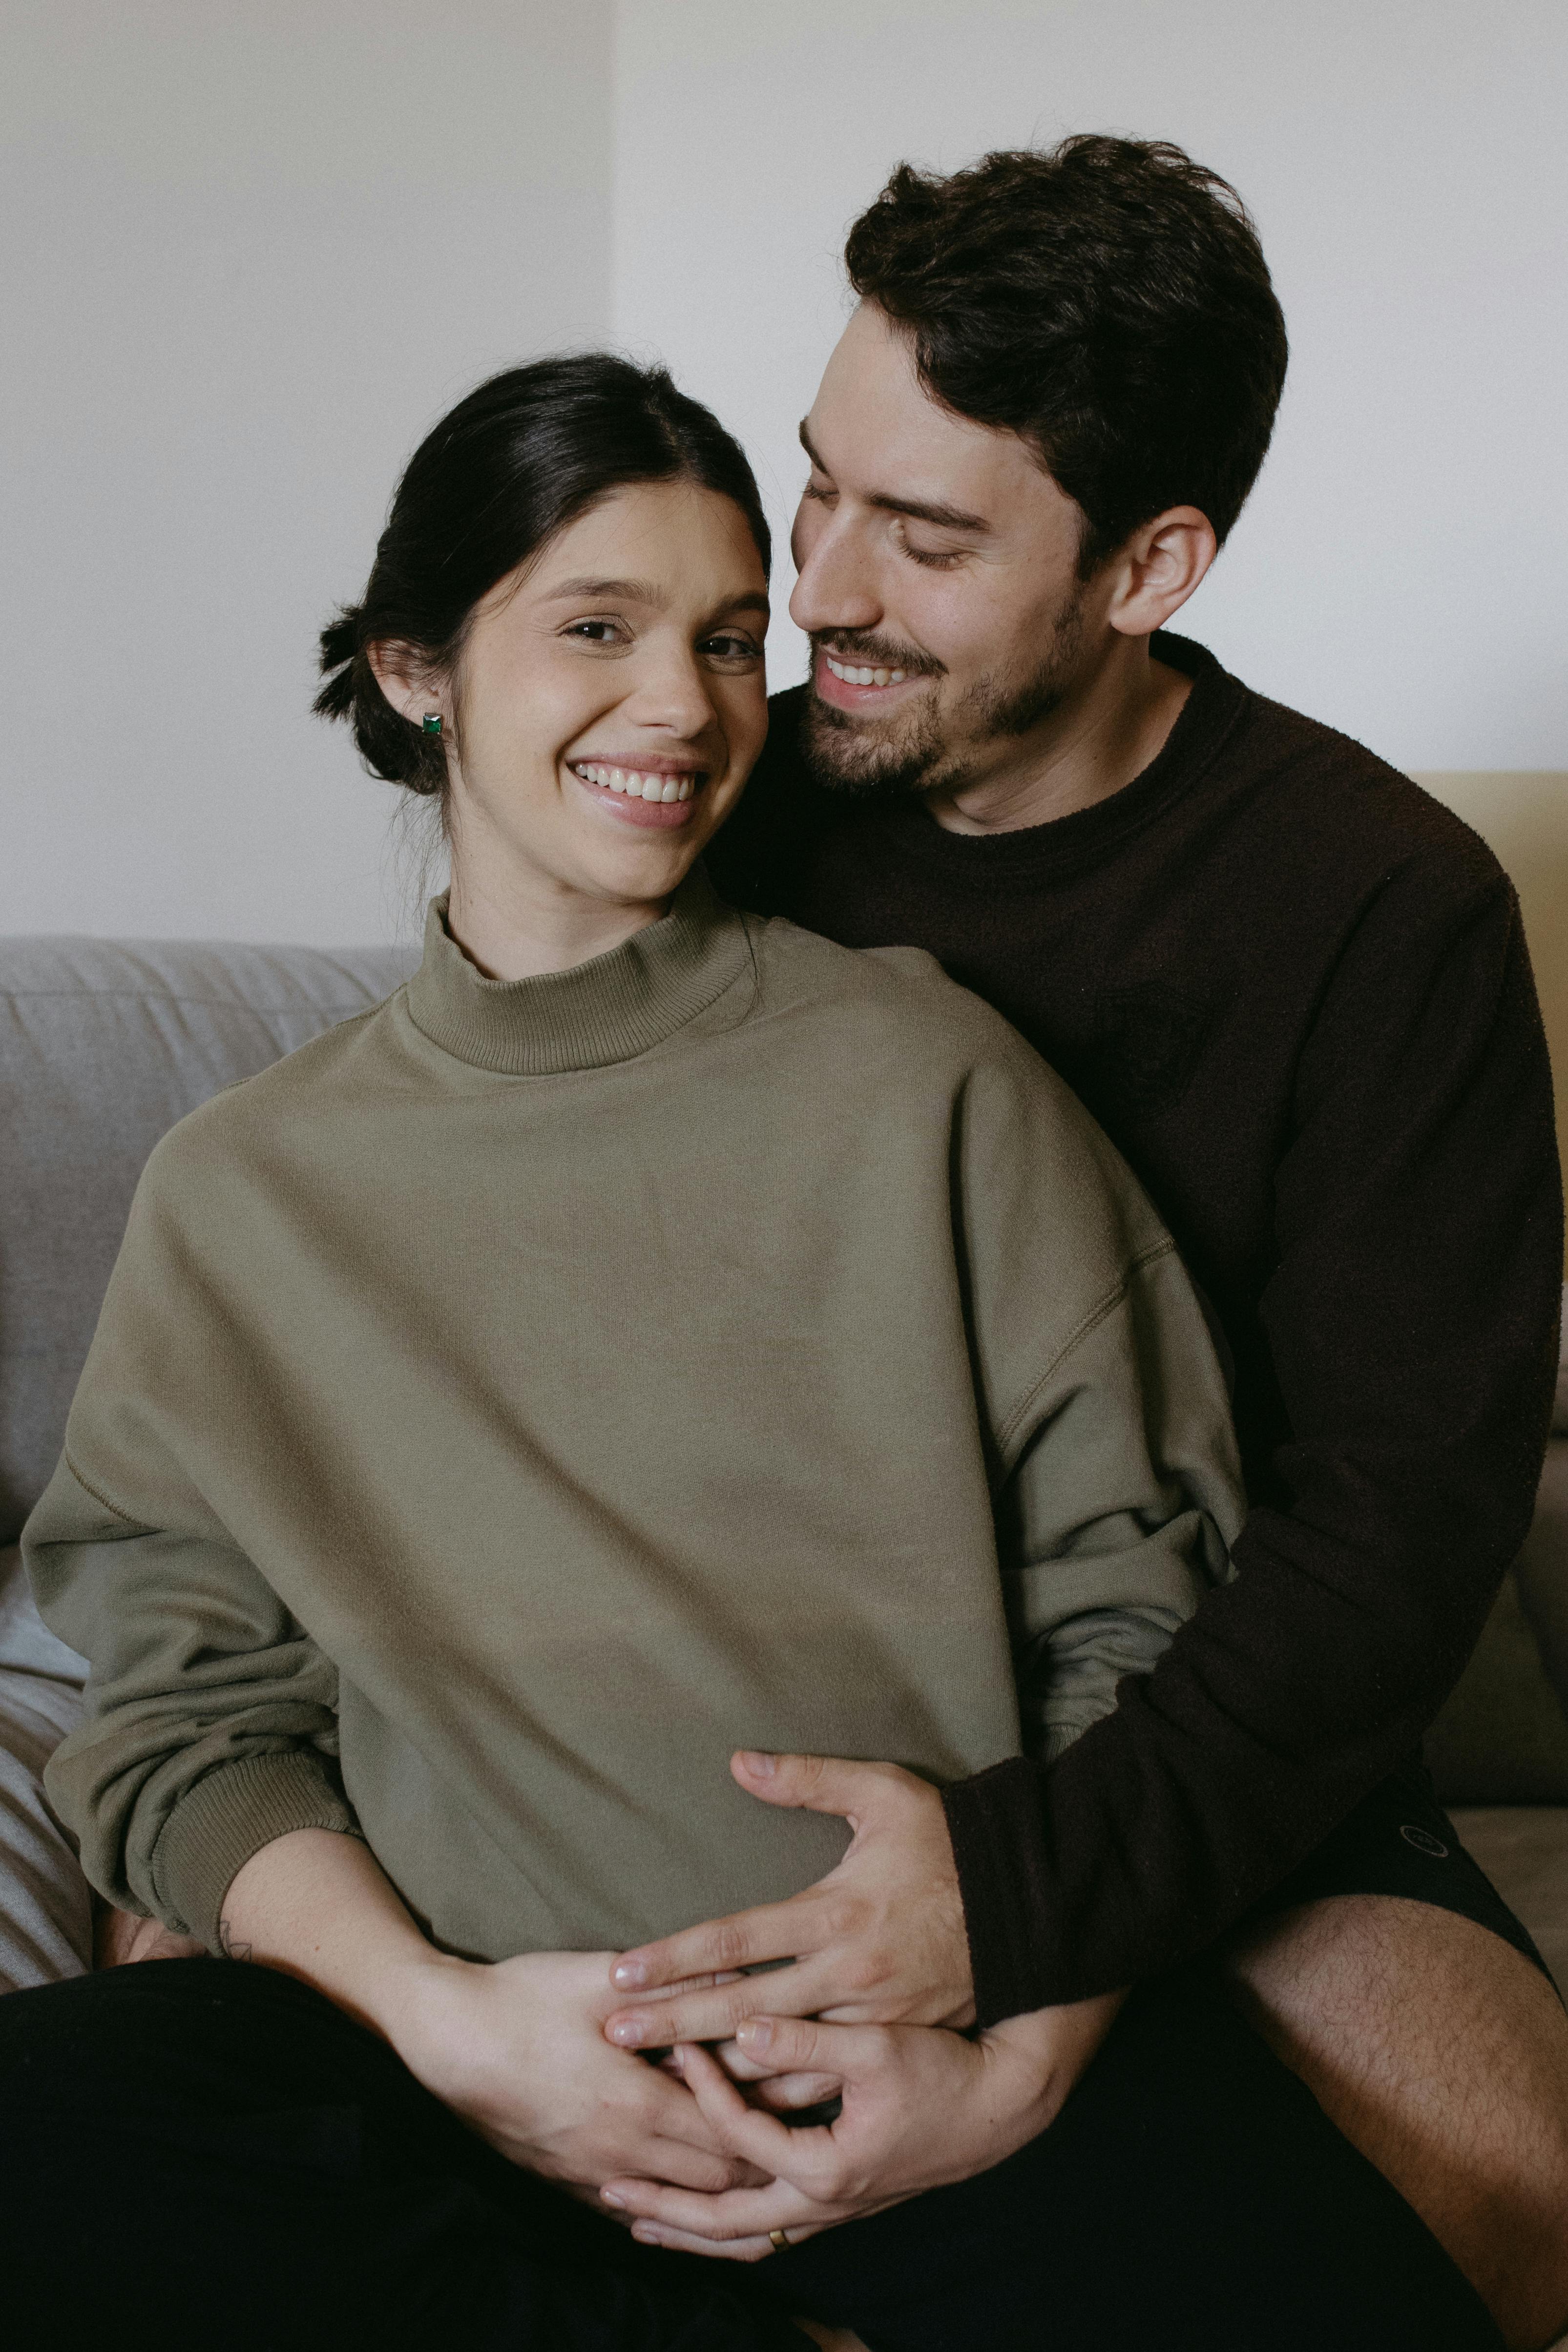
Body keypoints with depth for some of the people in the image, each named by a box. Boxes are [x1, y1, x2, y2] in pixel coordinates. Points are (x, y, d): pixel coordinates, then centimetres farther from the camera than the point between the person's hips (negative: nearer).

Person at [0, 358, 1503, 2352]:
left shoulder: (928, 1079, 6)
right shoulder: (243, 1194, 10)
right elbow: (186, 1717, 7)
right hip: (493, 2046, 2)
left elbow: (1138, 1616, 4)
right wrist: (444, 2019, -12)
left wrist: (1023, 2054, -10)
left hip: (966, 2026, -1)